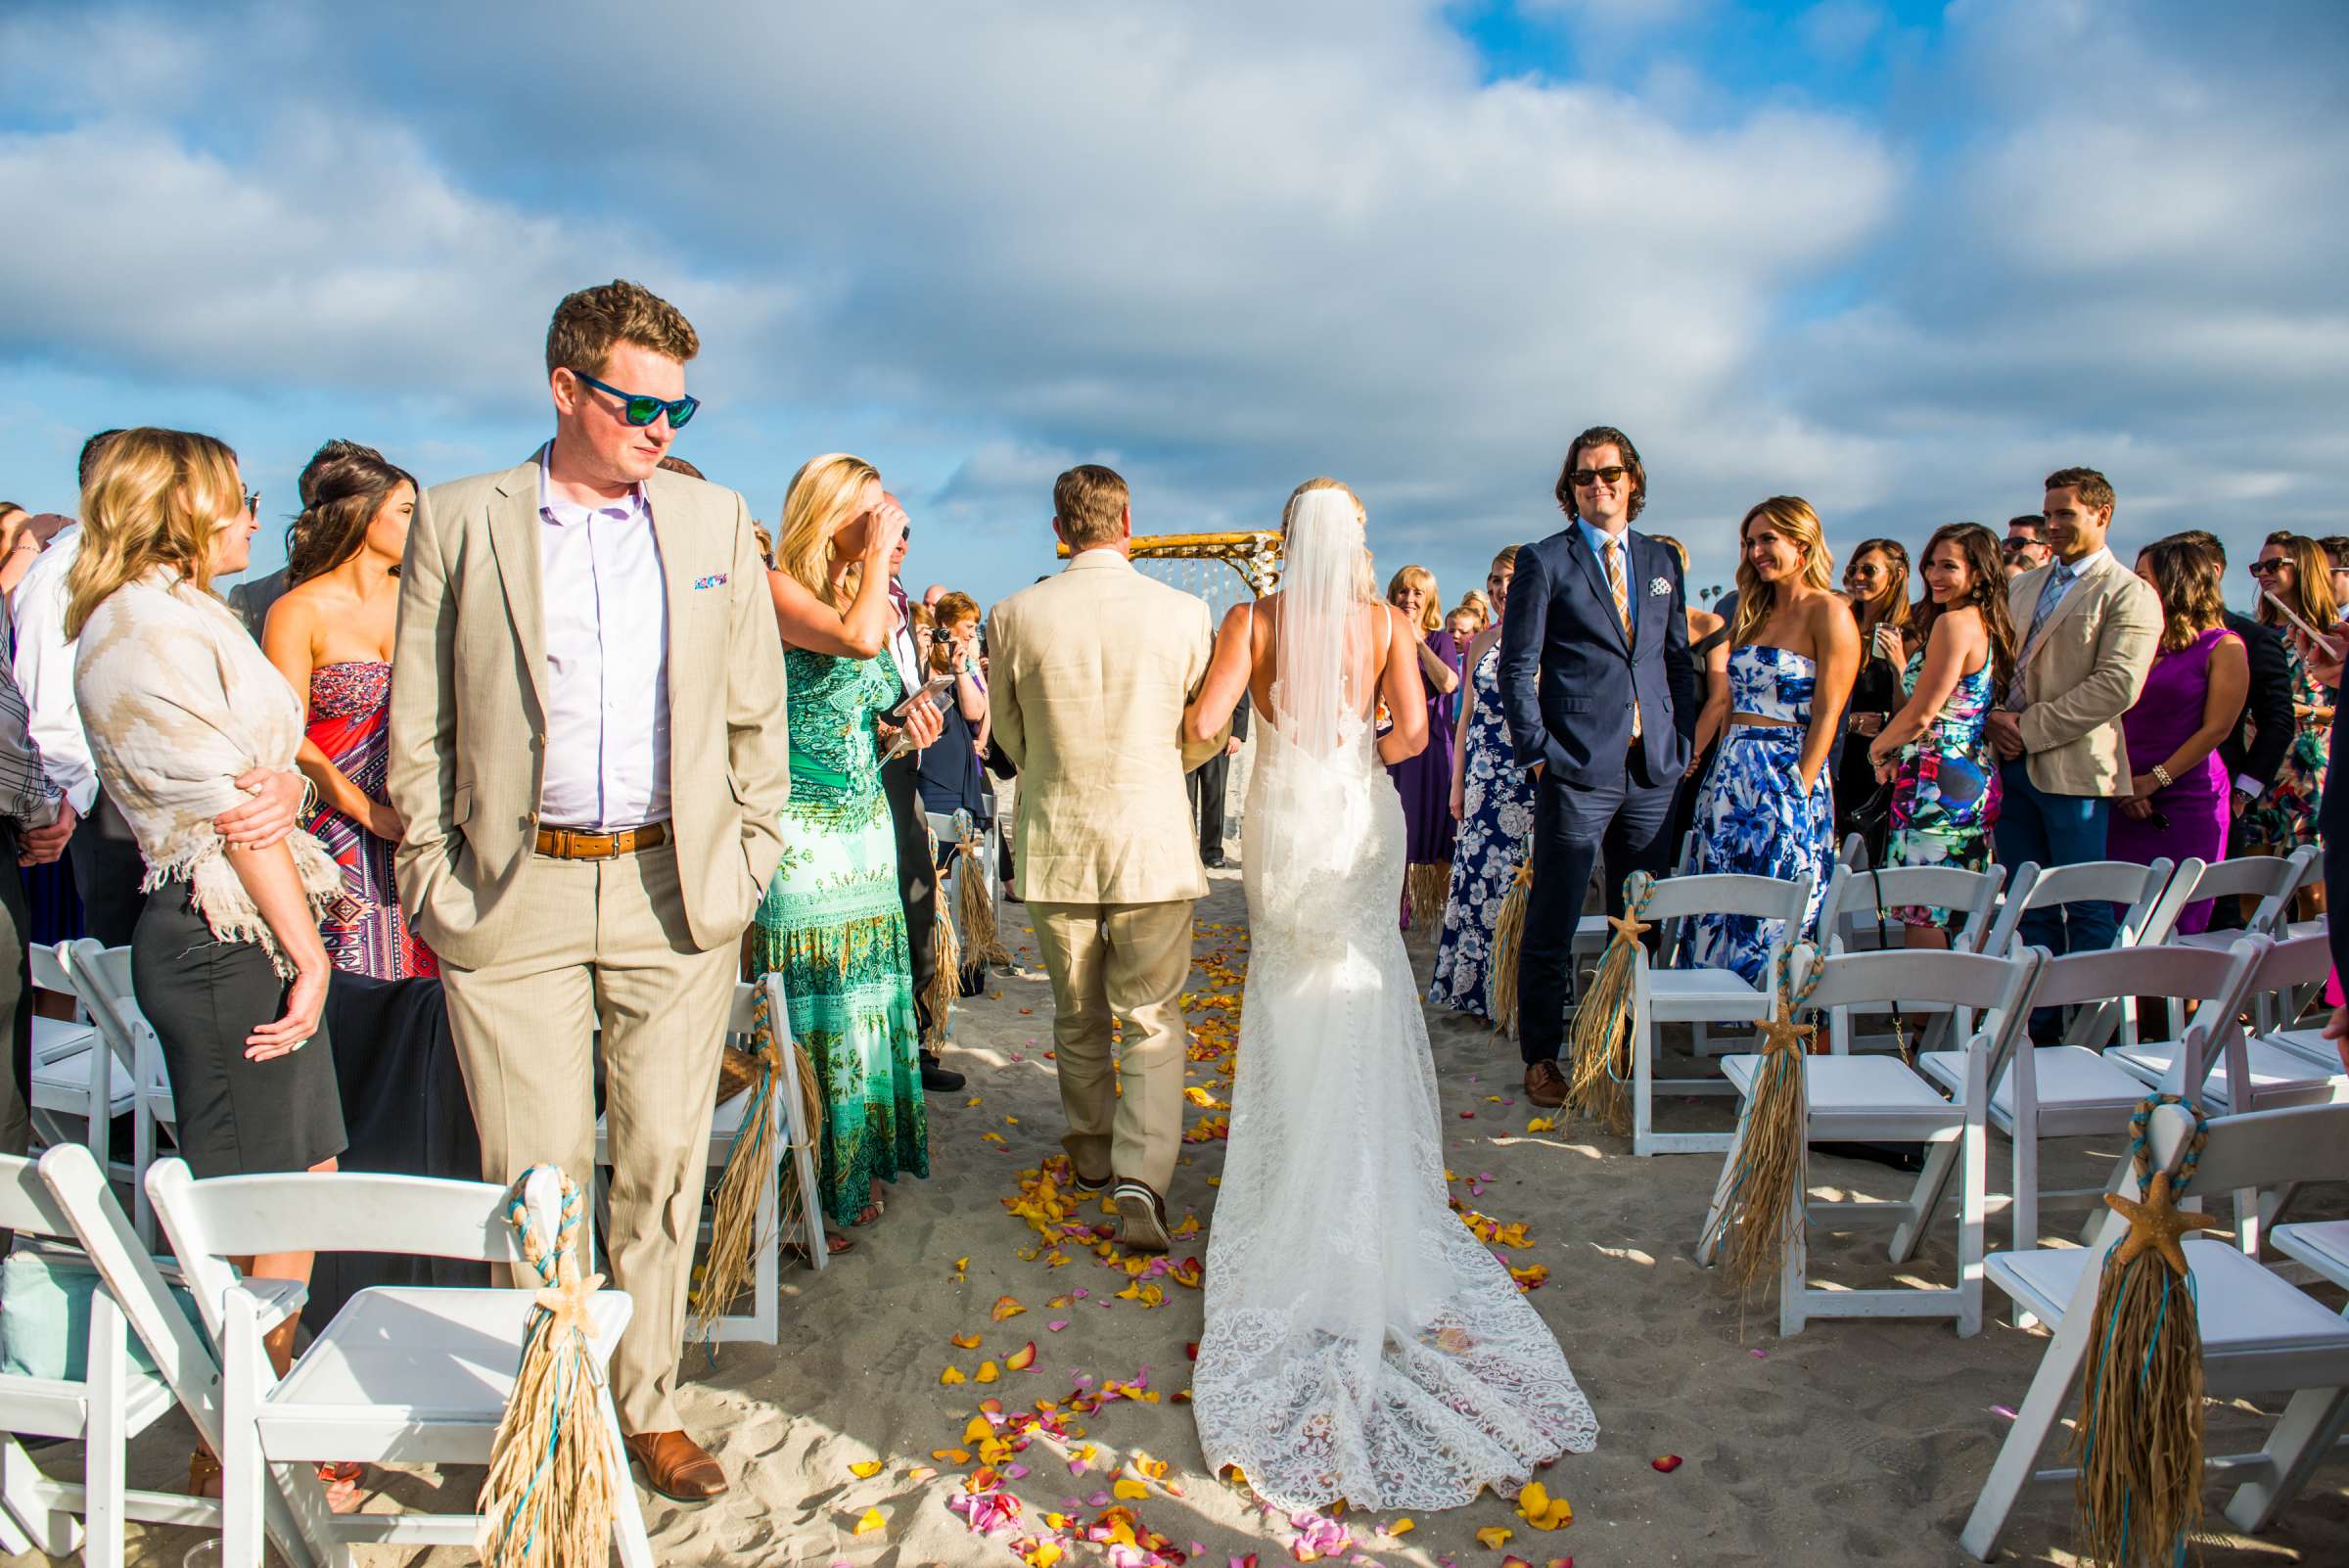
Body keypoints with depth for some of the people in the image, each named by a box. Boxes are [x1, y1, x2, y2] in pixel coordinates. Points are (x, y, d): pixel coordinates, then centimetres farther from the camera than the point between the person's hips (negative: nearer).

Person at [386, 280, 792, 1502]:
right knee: (536, 1180, 4)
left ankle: (648, 1404, 25)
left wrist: (749, 852, 5)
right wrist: (430, 875, 0)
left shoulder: (716, 521, 8)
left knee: (662, 1168, 9)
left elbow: (756, 709, 11)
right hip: (515, 897, -1)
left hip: (675, 893, 2)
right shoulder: (458, 521, 3)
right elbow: (419, 724, 5)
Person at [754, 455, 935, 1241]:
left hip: (867, 824, 8)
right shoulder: (779, 587, -10)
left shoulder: (869, 596, 15)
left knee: (866, 992, 10)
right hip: (802, 832, -8)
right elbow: (857, 640, -30)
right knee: (812, 1004, -3)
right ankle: (804, 1192, 8)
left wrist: (900, 725, 3)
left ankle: (856, 1166, 22)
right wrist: (878, 553, -16)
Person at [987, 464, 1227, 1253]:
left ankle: (1093, 1157, 37)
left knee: (1077, 1020, 19)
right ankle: (1141, 1180, -5)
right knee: (1154, 1022, 8)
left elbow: (1010, 736, 6)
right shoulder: (1183, 613, -9)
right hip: (1153, 842, -1)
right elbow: (1210, 733, 3)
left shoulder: (1014, 616, -7)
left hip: (1056, 845, 2)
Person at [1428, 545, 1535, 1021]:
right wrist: (1457, 783, 13)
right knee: (1480, 871, 5)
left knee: (1521, 877, -4)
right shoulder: (1482, 642, 13)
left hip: (1530, 772, -4)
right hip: (1484, 775, 5)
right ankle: (1479, 992, 15)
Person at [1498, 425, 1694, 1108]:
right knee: (1552, 924, 0)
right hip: (1578, 769, -4)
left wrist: (1684, 742, 8)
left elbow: (1678, 661, 18)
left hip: (1654, 770, 5)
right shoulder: (1543, 561, 0)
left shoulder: (1662, 562, 15)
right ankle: (1541, 1056, 12)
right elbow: (1516, 668, -3)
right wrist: (1536, 752, -9)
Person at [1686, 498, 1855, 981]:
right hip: (1732, 778, 7)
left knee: (1775, 920, -3)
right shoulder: (1753, 612, 15)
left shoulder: (1827, 614, -6)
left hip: (1789, 775, -7)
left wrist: (1800, 791, -17)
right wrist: (1721, 774, 6)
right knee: (1719, 912, 9)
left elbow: (1827, 715, -11)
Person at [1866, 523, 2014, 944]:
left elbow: (1921, 715, -16)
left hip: (1937, 780, -10)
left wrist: (1878, 748, 1)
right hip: (1976, 777, 10)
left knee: (1921, 916, -6)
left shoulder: (1953, 623, -15)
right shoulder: (1989, 625, 15)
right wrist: (1902, 660, 9)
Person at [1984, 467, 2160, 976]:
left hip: (2073, 767, -6)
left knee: (2087, 909, -1)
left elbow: (2118, 686, -15)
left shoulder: (2129, 594, -4)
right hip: (2013, 764, 6)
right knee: (2029, 907, 10)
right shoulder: (2023, 586, 18)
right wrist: (1995, 718, -1)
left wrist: (2030, 727, -15)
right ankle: (2036, 1014, 16)